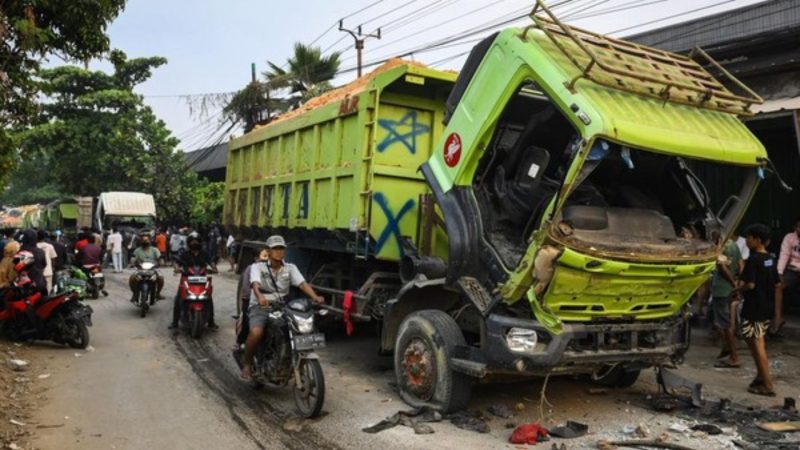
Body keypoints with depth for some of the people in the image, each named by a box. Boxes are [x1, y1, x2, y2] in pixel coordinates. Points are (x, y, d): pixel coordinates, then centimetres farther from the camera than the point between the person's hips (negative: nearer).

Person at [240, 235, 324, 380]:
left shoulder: (290, 268, 8)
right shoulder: (258, 267, -1)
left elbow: (302, 283, -7)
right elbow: (255, 284, -20)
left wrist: (315, 297, -27)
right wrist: (260, 296, -44)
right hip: (260, 307, -3)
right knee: (256, 332, -32)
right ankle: (247, 364, -6)